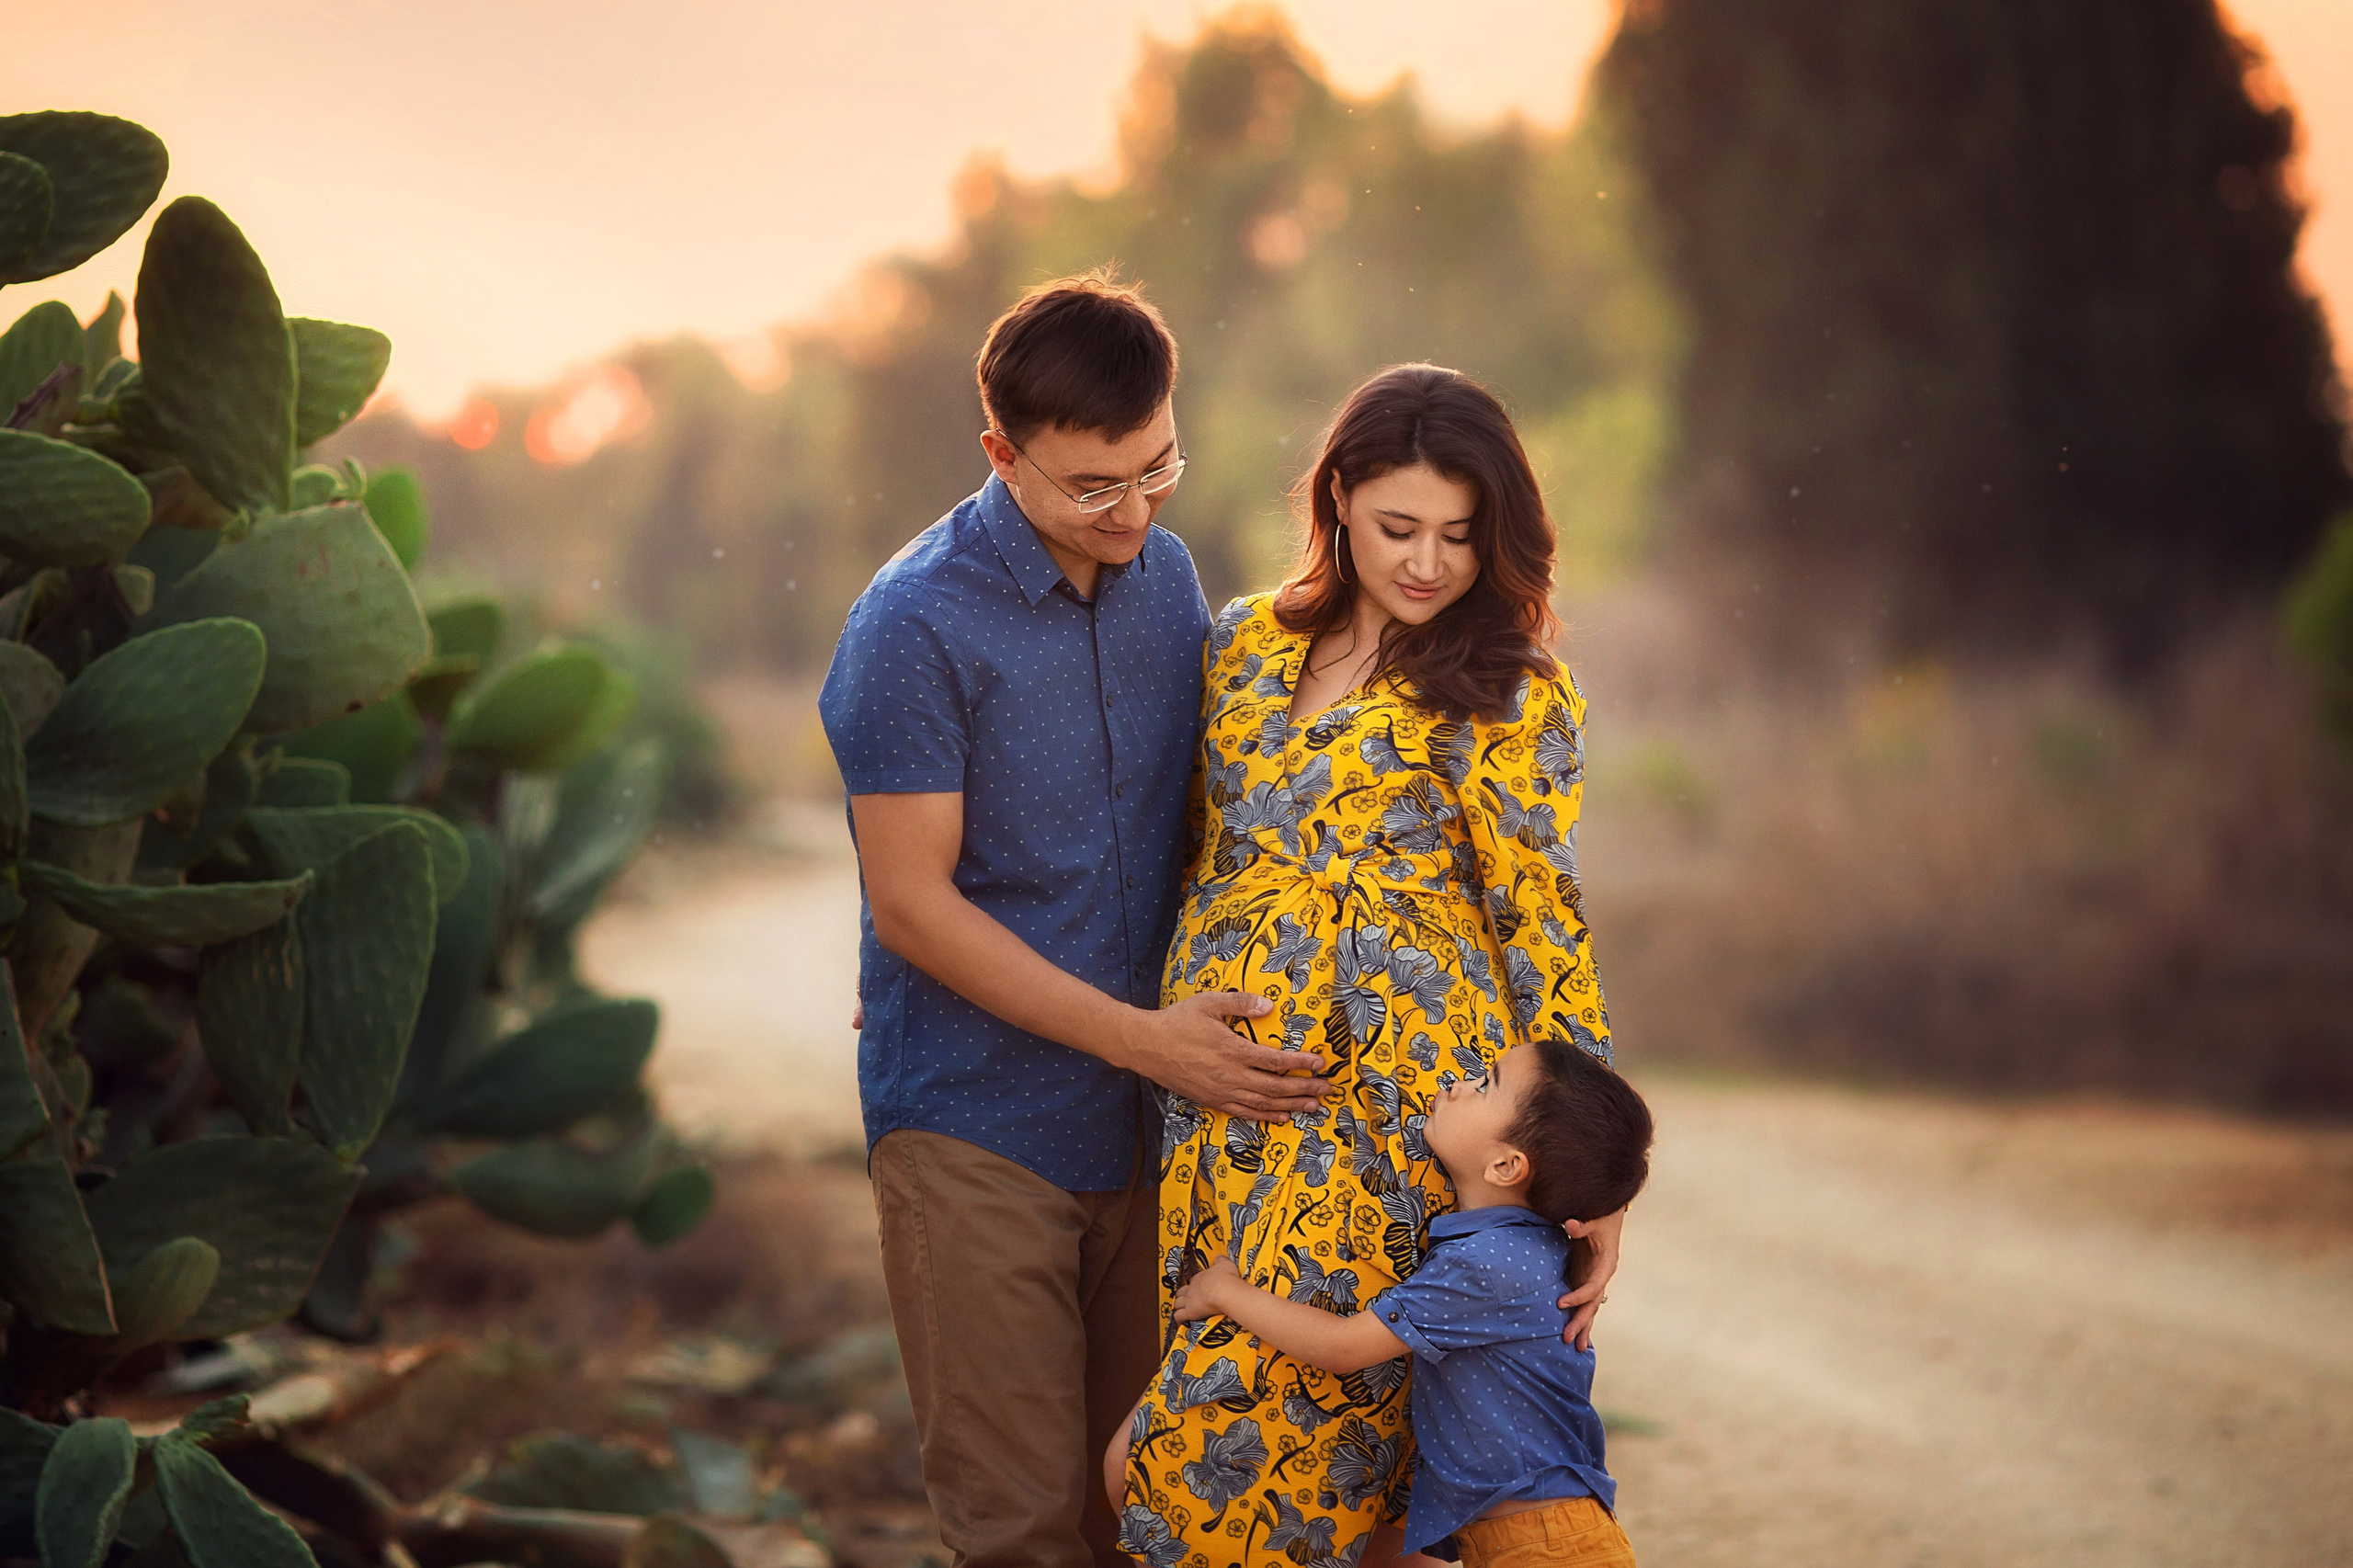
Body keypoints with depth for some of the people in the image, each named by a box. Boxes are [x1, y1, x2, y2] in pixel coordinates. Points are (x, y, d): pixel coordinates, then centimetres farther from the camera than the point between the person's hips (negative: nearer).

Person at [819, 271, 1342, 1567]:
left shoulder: (1165, 574, 5)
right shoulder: (916, 625, -15)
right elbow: (913, 906, -15)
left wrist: (1212, 1012, 1)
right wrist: (1142, 1036, -17)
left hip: (1143, 1118, 6)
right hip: (977, 1128, -6)